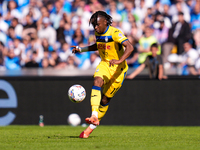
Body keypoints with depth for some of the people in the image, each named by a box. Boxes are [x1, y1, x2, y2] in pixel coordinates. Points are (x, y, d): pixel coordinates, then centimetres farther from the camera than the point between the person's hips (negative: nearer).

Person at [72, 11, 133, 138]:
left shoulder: (115, 33, -20)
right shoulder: (98, 33, 4)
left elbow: (129, 47, -31)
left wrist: (119, 61, -45)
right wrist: (81, 49, 16)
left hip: (118, 69, -5)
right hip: (105, 64, 5)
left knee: (105, 100, -2)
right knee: (97, 81, -28)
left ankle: (92, 126, 11)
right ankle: (94, 116, -38)